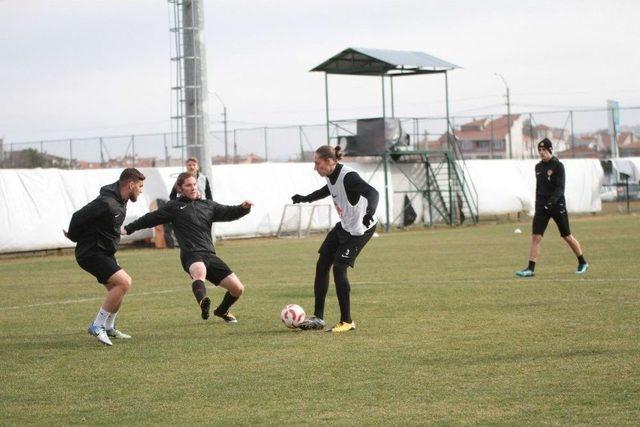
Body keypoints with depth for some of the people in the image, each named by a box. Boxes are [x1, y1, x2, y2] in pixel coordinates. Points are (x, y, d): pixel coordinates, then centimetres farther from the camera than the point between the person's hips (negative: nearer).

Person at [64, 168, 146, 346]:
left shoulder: (120, 202, 8)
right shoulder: (106, 203, -24)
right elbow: (78, 217, -20)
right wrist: (73, 236, -1)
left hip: (104, 252, 10)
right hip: (91, 253, -10)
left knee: (117, 290, 17)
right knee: (124, 282, -21)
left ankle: (108, 328, 36)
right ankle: (97, 326, -14)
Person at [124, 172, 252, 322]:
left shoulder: (208, 205, 22)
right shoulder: (175, 206, 11)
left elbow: (228, 212, 15)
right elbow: (151, 218, 13)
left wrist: (243, 208, -6)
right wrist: (128, 229, 11)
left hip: (210, 255, 5)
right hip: (191, 254, -5)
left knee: (238, 288, 3)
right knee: (199, 271, -42)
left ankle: (222, 311, 33)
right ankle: (203, 303, -72)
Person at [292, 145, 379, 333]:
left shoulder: (348, 176, -26)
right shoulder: (331, 176, 1)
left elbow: (372, 193, -39)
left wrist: (370, 212, -58)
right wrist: (306, 198, 34)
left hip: (360, 229, -9)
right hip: (344, 226, 9)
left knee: (339, 268, -15)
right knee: (322, 265, 6)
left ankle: (347, 322, -3)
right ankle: (318, 318, 15)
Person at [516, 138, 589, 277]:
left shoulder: (558, 166, -9)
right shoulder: (538, 167, 11)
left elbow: (560, 188, -16)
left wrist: (551, 202, -27)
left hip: (557, 205, -5)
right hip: (542, 206, 5)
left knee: (567, 236, 4)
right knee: (536, 237, -6)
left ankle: (583, 263, 20)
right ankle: (530, 268, -8)